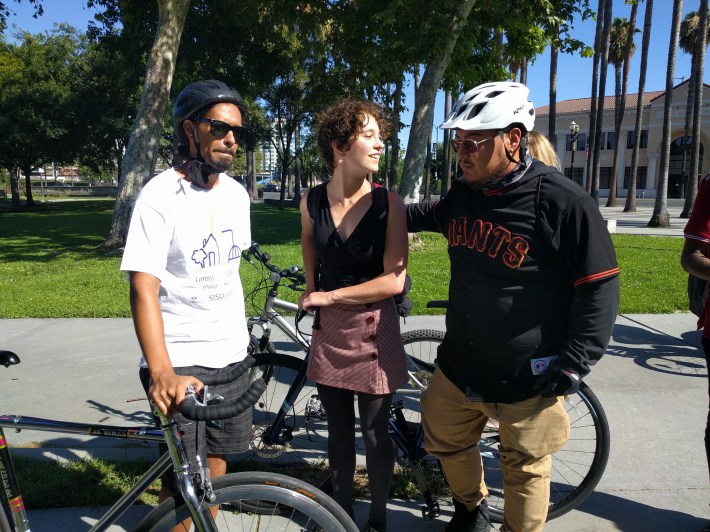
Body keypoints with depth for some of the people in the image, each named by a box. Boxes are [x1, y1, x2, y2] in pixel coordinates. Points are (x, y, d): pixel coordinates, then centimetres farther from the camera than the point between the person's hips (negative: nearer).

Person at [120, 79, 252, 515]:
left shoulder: (237, 194, 5)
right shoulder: (160, 197, -15)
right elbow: (144, 288, -23)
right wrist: (162, 373, -34)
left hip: (232, 354, 6)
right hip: (182, 361, -6)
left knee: (217, 459, 17)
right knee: (183, 479, 2)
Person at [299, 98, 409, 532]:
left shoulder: (389, 203, -14)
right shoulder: (312, 201, -5)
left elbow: (394, 280, -18)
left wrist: (330, 296, -13)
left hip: (373, 330, -3)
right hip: (329, 328, 3)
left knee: (375, 433, 10)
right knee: (339, 430, 16)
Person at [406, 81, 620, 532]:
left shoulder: (565, 204, -19)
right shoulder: (463, 194, 0)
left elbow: (600, 288, -15)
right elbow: (432, 215, 25)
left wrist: (574, 365, -15)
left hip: (528, 378, -6)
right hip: (459, 364, 7)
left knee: (526, 469, 11)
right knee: (445, 440, 21)